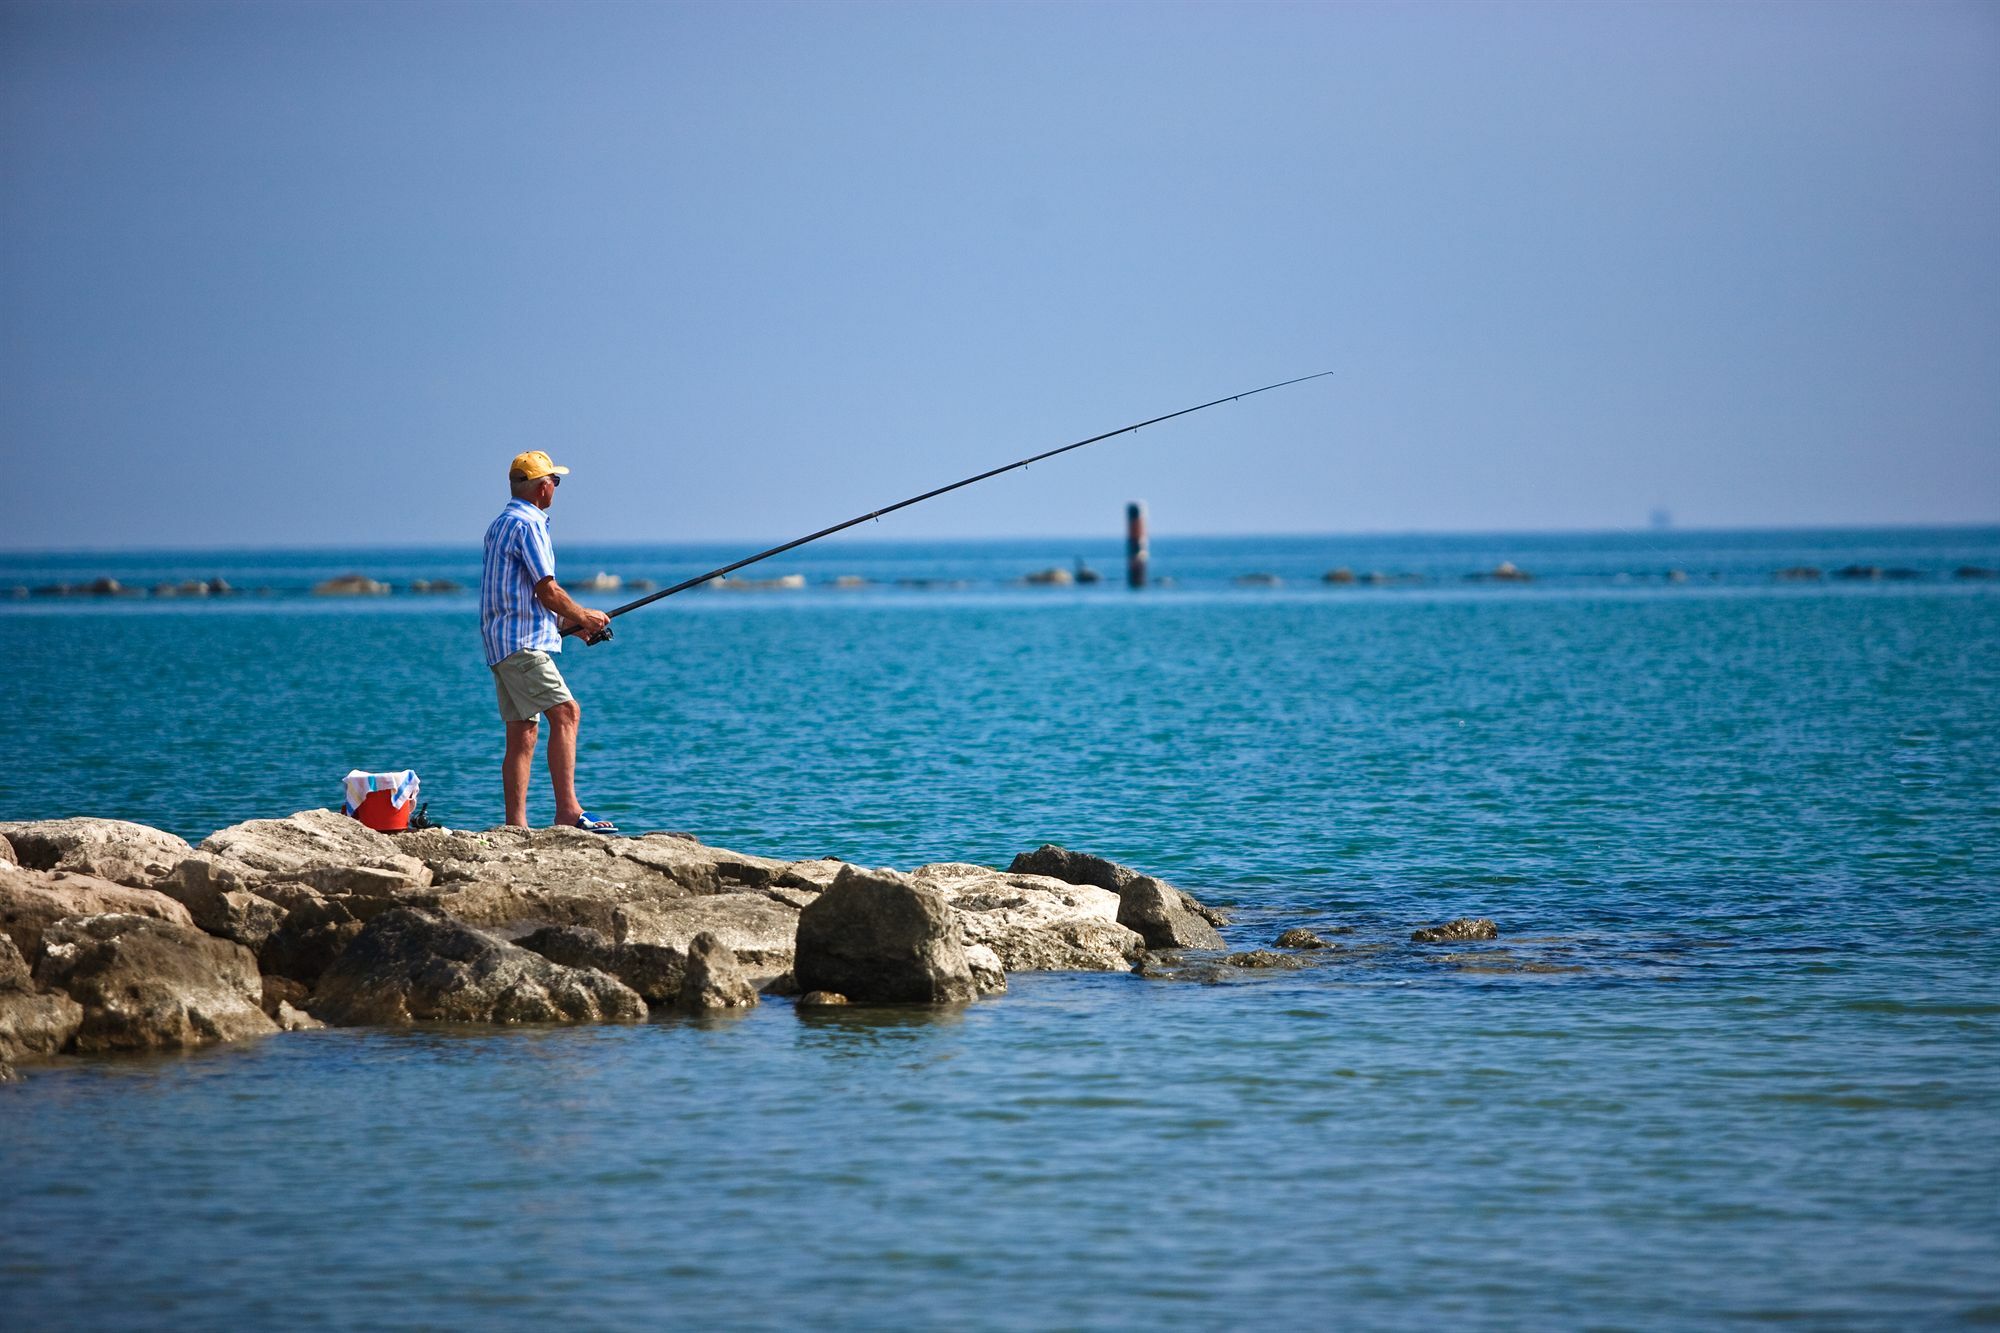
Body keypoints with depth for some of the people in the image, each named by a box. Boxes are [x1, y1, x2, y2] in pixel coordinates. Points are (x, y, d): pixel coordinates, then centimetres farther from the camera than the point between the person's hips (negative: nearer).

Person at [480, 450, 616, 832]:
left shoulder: (501, 524, 21)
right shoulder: (527, 525, -11)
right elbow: (547, 592, -14)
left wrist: (567, 621, 22)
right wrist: (583, 617, 2)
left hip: (500, 643, 11)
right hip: (522, 642, -11)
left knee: (522, 734, 8)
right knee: (565, 712, -18)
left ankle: (515, 825, 5)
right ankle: (567, 810, -27)